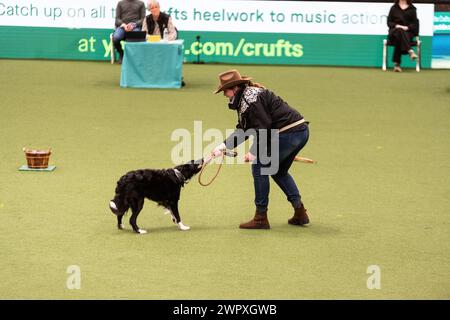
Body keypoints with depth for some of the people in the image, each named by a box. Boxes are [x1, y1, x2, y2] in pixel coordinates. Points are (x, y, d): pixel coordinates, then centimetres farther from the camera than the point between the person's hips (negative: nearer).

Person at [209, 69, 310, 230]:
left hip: (289, 132, -11)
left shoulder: (251, 98, -14)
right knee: (279, 171, 25)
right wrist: (223, 146, 12)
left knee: (259, 167, -2)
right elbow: (243, 130, 20)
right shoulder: (245, 97, 19)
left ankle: (261, 218, 2)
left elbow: (263, 128, -19)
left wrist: (254, 152, -11)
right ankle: (300, 212, 23)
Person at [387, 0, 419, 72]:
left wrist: (407, 27, -13)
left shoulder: (412, 9, 13)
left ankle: (396, 64, -43)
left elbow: (415, 23, 7)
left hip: (408, 32, 0)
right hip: (394, 32, 0)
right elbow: (389, 22, 9)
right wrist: (396, 26, -12)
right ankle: (410, 51, -53)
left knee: (400, 40, -36)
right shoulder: (394, 8, 14)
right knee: (400, 31, -38)